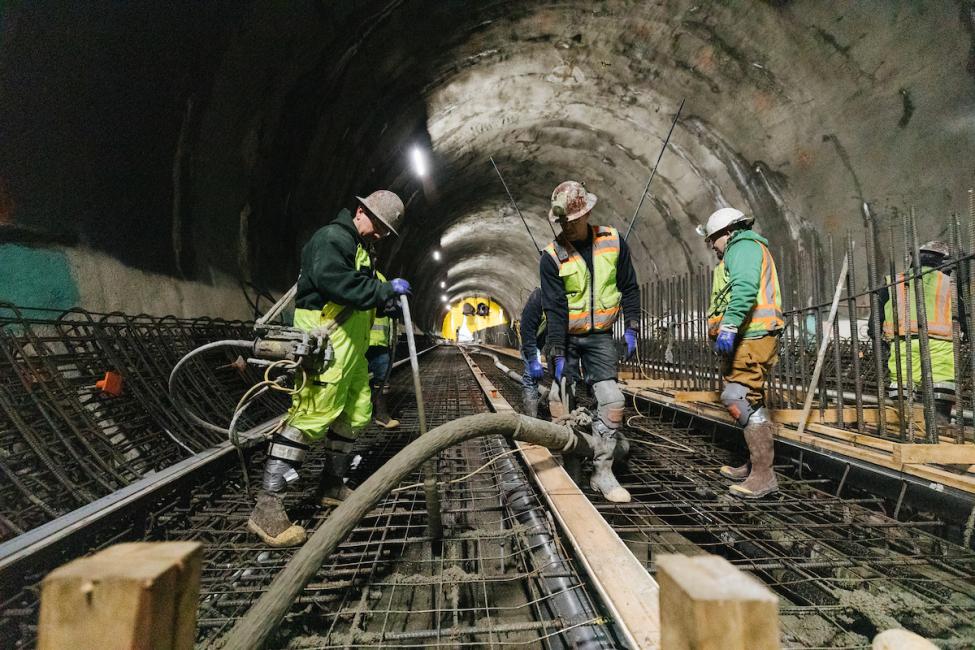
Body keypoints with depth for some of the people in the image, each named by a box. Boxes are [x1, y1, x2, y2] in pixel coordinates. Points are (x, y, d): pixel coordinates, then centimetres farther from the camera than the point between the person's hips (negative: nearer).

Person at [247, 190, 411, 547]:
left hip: (351, 348, 11)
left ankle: (332, 484, 29)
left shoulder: (360, 249, 24)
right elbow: (338, 283, -26)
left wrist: (386, 300, 2)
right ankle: (267, 508, -8)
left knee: (357, 412, 14)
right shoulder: (332, 238, -9)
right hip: (325, 343, -11)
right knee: (311, 415, -14)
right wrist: (387, 289, -18)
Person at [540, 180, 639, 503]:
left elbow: (629, 287, 6)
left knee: (612, 401, -8)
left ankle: (602, 472, 3)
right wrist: (558, 356, -16)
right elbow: (555, 308, -14)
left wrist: (631, 329, -1)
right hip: (566, 337, -1)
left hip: (600, 336, 1)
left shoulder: (613, 241, -3)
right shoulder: (552, 256, -10)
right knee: (560, 398, 0)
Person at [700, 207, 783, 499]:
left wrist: (728, 325, -30)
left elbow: (745, 288, -22)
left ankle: (763, 475, -11)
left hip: (751, 336, -11)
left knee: (738, 398, -16)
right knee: (749, 400, 16)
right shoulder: (745, 249, 29)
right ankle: (754, 466, 27)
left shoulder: (743, 246, -3)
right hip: (749, 337, 11)